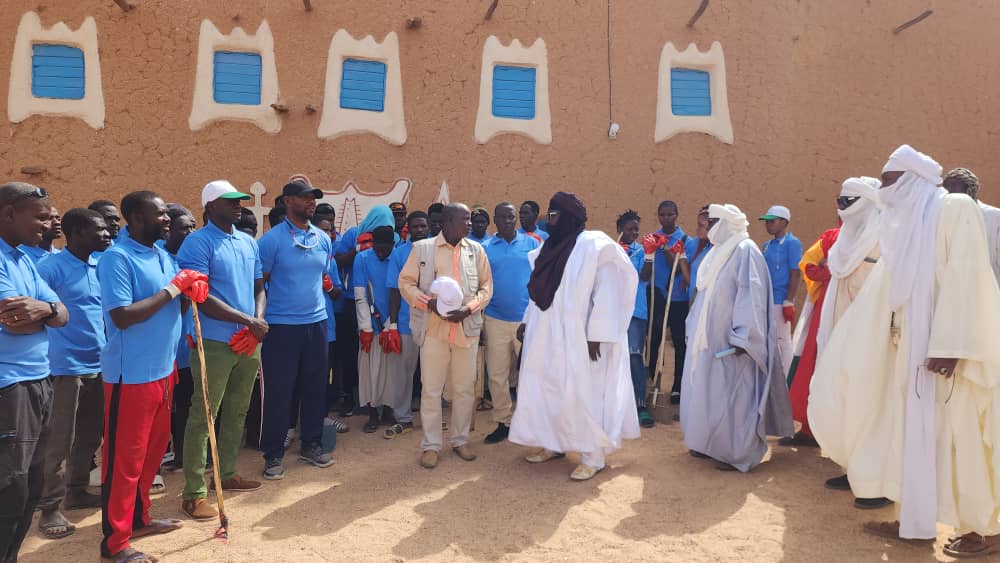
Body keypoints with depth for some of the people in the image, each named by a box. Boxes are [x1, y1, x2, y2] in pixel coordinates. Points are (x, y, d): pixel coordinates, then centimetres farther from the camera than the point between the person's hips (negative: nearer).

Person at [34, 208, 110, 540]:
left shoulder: (101, 265, 9)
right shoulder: (52, 267, -11)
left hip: (97, 365, 7)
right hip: (66, 366, -7)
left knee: (89, 437, 17)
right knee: (59, 441, 1)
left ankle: (77, 491, 32)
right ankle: (50, 507, 14)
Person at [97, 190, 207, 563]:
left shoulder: (161, 254, 10)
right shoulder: (117, 258, -16)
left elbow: (177, 296, 18)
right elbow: (121, 316, -24)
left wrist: (192, 286, -4)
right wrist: (171, 289, -20)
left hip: (163, 368, 9)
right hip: (131, 373, -9)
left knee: (154, 447, 19)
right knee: (125, 456, 0)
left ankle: (138, 517, 36)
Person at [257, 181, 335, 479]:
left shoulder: (323, 239, 9)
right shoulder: (272, 239, -7)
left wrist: (327, 286, 5)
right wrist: (260, 320, -10)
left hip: (317, 322, 5)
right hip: (282, 325, -5)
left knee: (315, 387, 12)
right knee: (277, 391, 2)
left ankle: (311, 444, 28)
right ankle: (273, 454, 16)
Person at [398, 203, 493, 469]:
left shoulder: (476, 250, 8)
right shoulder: (422, 248, 0)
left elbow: (486, 286, 8)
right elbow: (405, 282, 1)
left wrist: (468, 309, -8)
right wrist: (429, 302, -13)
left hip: (466, 328, 3)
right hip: (433, 328, -2)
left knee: (465, 388, 10)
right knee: (431, 389, 3)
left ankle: (460, 440, 26)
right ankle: (430, 445, 15)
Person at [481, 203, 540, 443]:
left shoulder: (532, 244, 4)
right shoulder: (485, 248, 4)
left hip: (528, 319, -1)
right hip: (496, 320, 1)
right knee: (497, 375, 7)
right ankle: (503, 422, 21)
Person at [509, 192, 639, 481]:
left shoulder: (595, 246, -11)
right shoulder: (550, 246, 11)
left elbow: (606, 294, -15)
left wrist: (596, 335, -19)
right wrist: (527, 322, 13)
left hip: (578, 336, -7)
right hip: (547, 334, 8)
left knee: (582, 393, -3)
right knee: (547, 388, 12)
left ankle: (593, 456, 8)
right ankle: (554, 443, 27)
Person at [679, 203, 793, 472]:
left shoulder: (745, 251, -13)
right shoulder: (718, 251, 14)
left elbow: (751, 295, -20)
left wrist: (741, 337, -25)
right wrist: (694, 327, 17)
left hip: (729, 339, -9)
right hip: (708, 336, 9)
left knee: (731, 393, -4)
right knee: (707, 389, 13)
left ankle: (739, 453, 6)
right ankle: (711, 442, 25)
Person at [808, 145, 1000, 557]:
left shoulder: (955, 208, -7)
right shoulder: (904, 226, 16)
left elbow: (965, 278, -17)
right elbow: (882, 291, 18)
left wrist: (951, 345, -24)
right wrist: (850, 349, 17)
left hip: (948, 347, -8)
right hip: (913, 347, 8)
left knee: (961, 436, -1)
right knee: (913, 432, 9)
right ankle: (916, 520, 19)